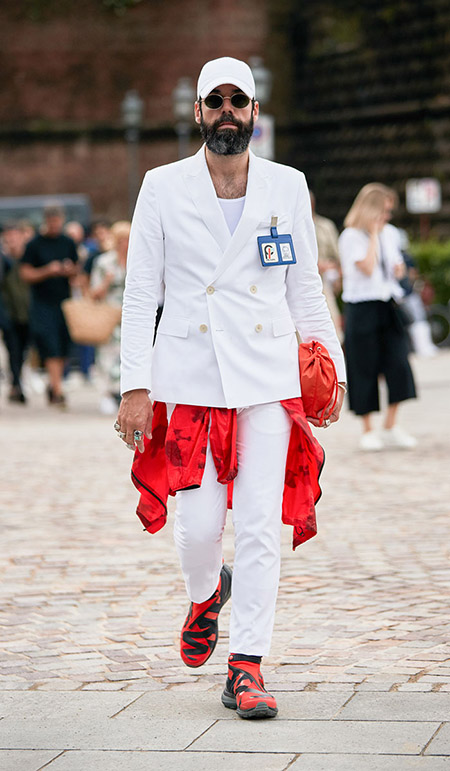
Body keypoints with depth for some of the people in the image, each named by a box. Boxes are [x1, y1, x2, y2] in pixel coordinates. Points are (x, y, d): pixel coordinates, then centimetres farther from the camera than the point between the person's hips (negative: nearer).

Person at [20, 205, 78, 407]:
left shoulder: (68, 243, 10)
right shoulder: (34, 245, -2)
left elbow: (76, 271, 19)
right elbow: (26, 273, -4)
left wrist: (70, 271, -5)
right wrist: (48, 271, -18)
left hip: (64, 301, 4)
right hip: (42, 302, -4)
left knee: (63, 349, 6)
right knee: (50, 347, -13)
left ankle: (53, 385, 23)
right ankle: (58, 390, -16)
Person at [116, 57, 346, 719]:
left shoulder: (288, 187, 7)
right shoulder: (163, 188, 4)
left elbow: (304, 288, 15)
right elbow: (141, 293, 3)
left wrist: (332, 364, 11)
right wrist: (135, 386, -3)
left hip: (268, 378, 1)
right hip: (189, 377, -1)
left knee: (260, 524, -7)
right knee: (199, 523, -4)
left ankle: (246, 668, 0)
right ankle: (205, 595, 31)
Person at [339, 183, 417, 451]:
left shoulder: (390, 234, 12)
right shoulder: (351, 237, -8)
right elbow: (367, 268, -20)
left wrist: (399, 268, 1)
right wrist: (373, 233, -13)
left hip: (389, 306, 5)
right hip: (363, 307, -5)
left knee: (398, 363, -4)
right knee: (366, 368, 1)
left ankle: (391, 428, 6)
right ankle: (368, 431, 11)